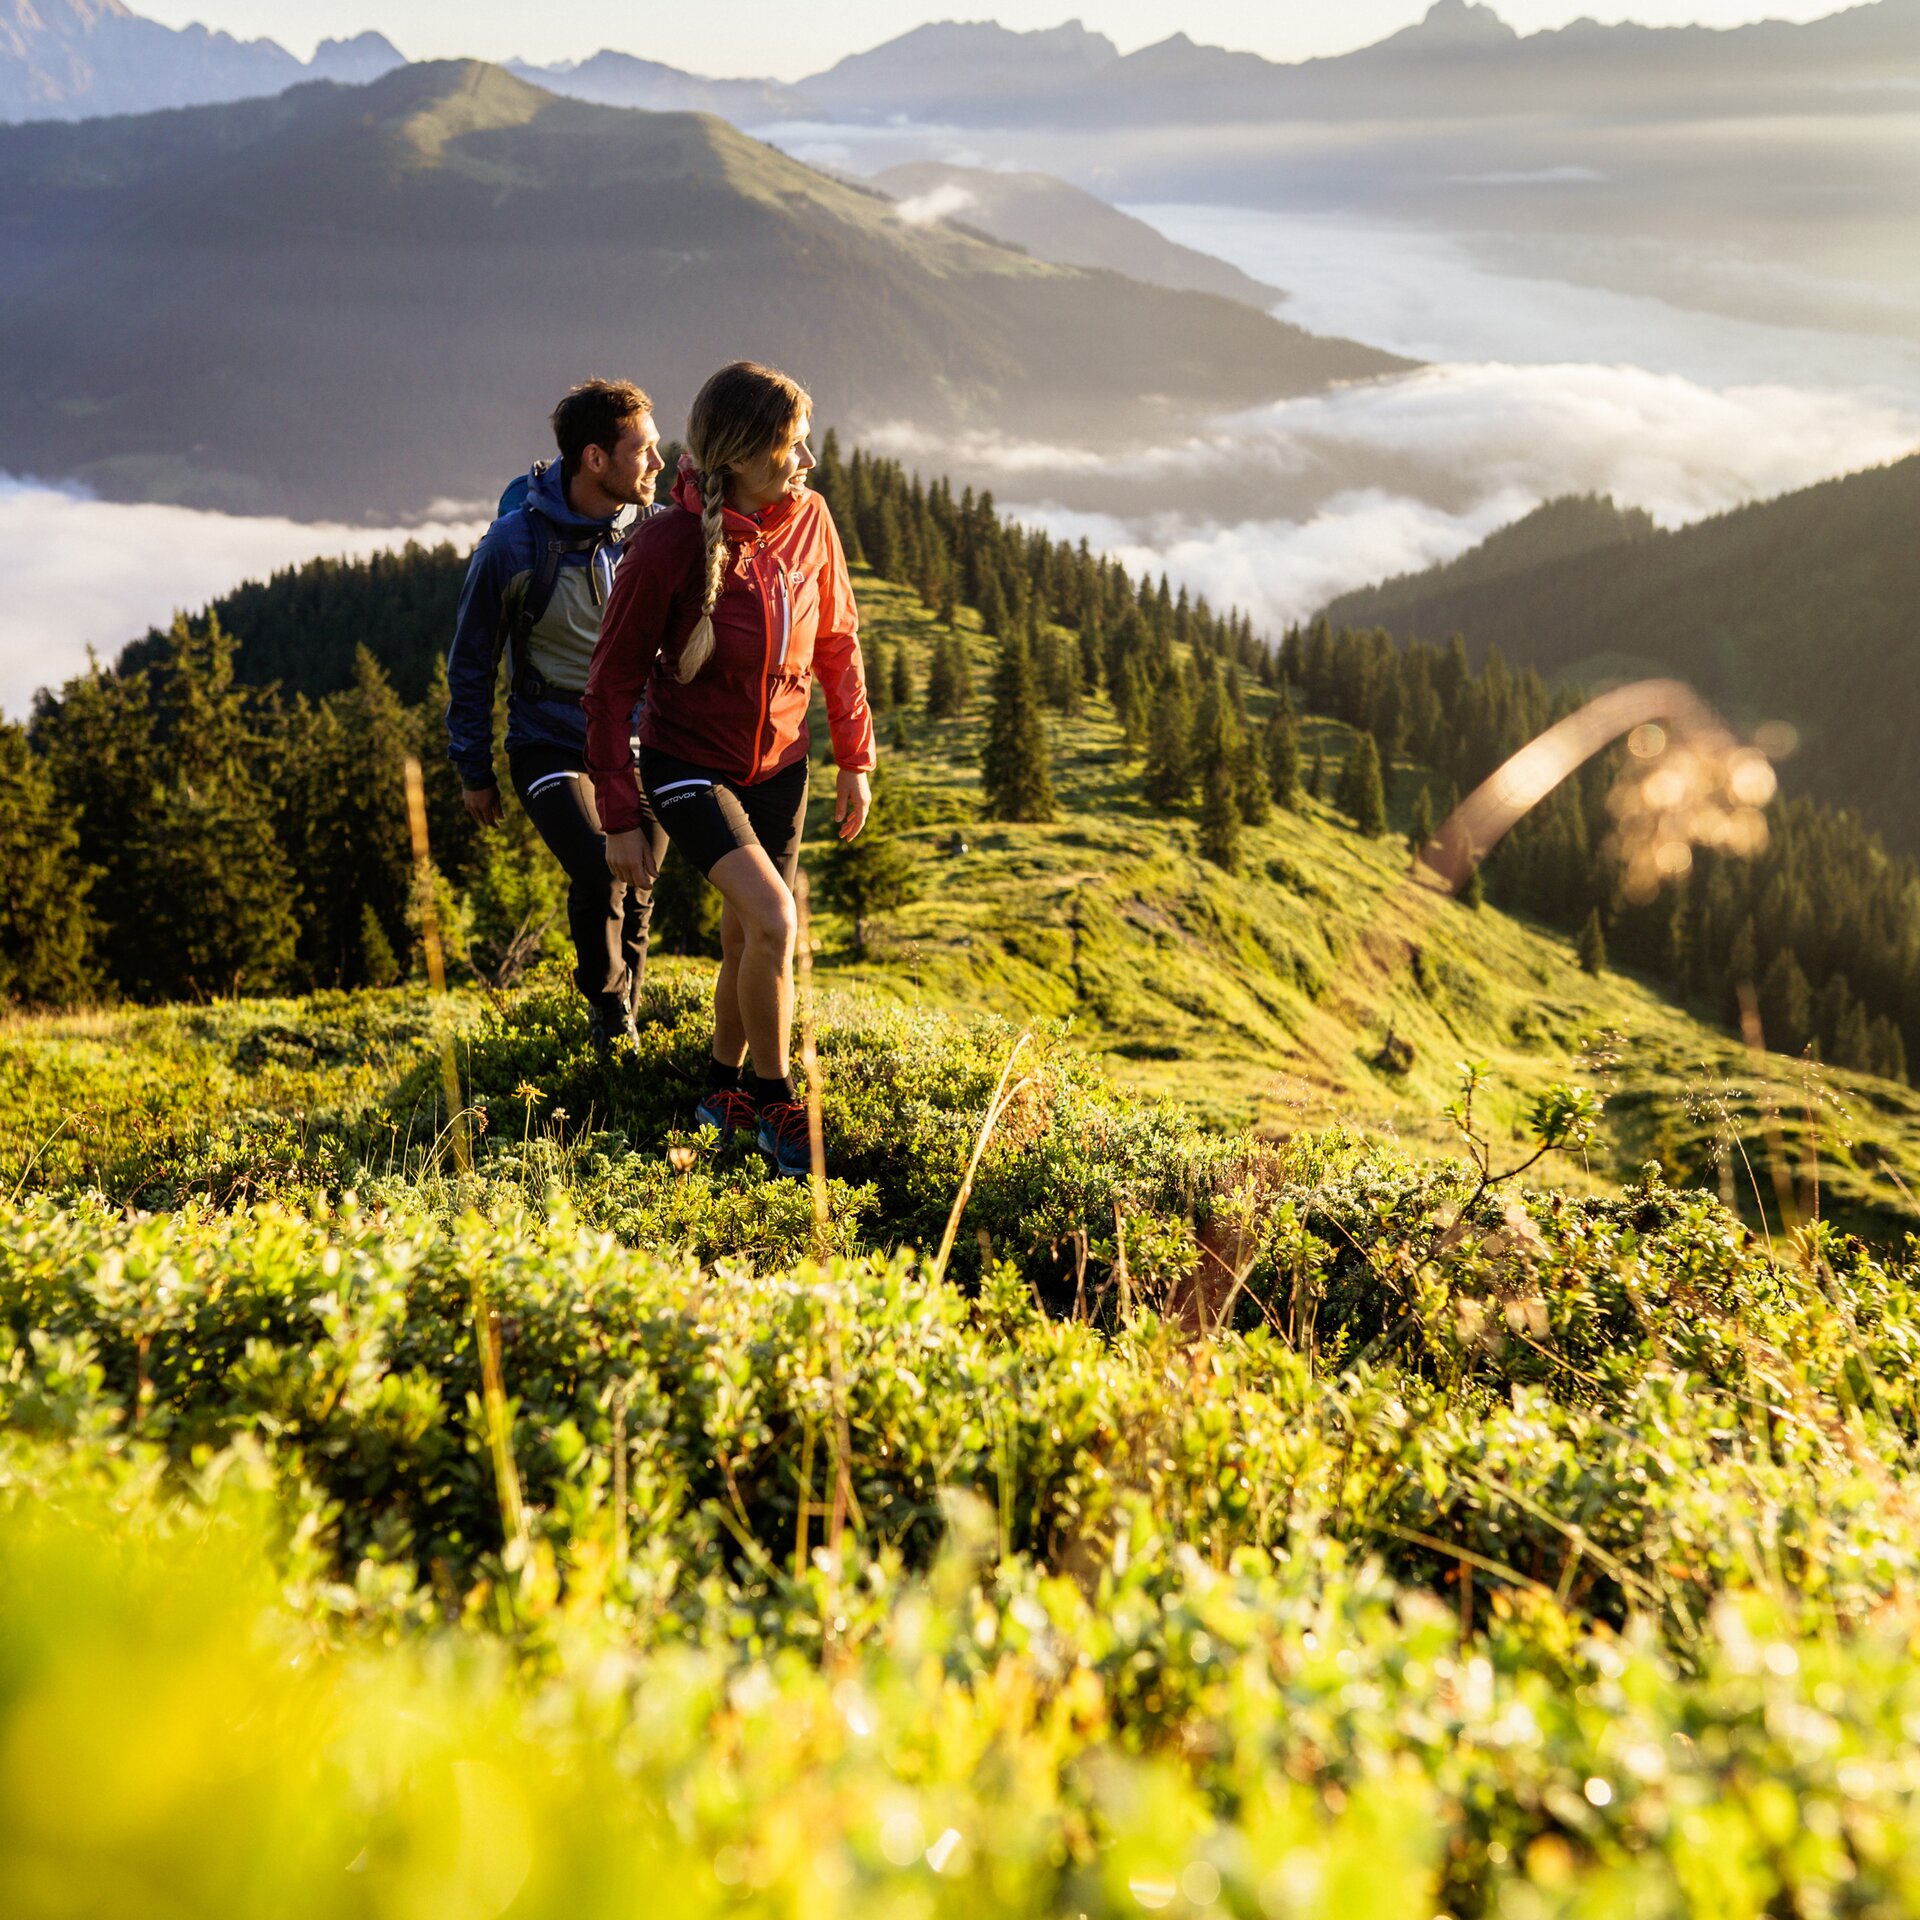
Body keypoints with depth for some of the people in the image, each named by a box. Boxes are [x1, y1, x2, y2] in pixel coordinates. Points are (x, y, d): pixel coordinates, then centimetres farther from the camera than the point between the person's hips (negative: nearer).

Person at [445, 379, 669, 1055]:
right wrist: (473, 770, 4)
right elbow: (471, 662, 0)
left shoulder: (660, 531, -5)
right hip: (550, 743, -3)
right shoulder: (513, 545, -13)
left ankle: (624, 1016, 36)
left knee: (637, 894, 8)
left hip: (640, 743, 3)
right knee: (599, 873, -22)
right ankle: (607, 1007, 4)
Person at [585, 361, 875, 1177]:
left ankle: (723, 1090, 36)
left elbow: (836, 642, 7)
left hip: (778, 764, 5)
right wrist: (620, 817, -13)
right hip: (687, 763, -5)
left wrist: (855, 758, 9)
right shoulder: (666, 544, -22)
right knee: (772, 918, -22)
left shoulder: (809, 518, -8)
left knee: (747, 940, 12)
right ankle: (777, 1106, -2)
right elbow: (611, 684, -14)